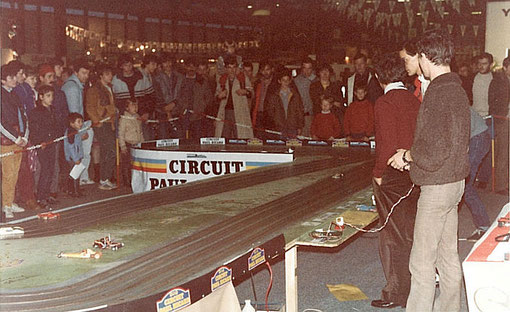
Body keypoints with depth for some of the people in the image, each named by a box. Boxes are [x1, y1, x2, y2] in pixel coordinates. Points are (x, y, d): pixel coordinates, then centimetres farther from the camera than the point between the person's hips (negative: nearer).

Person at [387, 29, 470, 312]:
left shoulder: (437, 94, -20)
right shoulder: (457, 88, 10)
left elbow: (433, 154, -25)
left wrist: (407, 155, -6)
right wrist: (412, 156, 11)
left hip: (437, 185, -10)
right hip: (454, 181, 10)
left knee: (422, 262, -3)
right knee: (448, 255, 18)